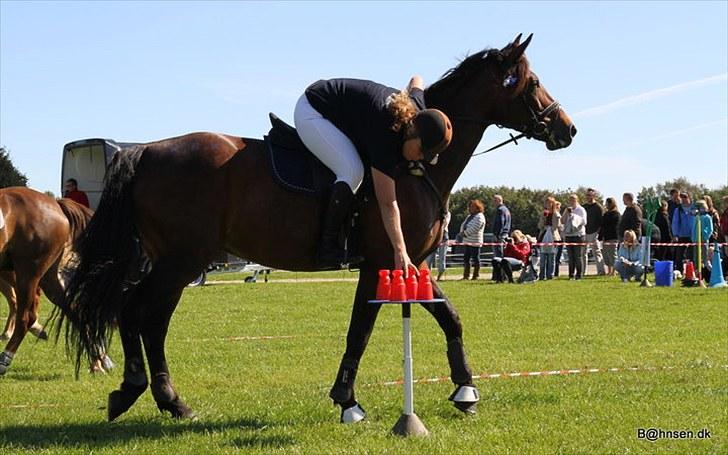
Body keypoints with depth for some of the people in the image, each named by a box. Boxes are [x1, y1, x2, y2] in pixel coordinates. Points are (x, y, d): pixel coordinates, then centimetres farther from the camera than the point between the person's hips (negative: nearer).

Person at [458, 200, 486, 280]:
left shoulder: (479, 217, -12)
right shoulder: (470, 216, 19)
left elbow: (473, 229, -21)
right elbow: (463, 225, 15)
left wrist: (464, 234, -16)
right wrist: (462, 233, -4)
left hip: (475, 242, -10)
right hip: (467, 242, 10)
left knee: (475, 259, -3)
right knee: (466, 258, 10)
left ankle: (475, 276, 2)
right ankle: (466, 275, 15)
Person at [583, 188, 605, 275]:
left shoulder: (598, 207, -3)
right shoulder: (584, 207, 16)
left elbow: (601, 221, -7)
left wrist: (600, 233, -15)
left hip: (594, 233, -6)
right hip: (585, 233, 6)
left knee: (597, 252, -6)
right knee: (582, 252, 5)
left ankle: (601, 271, -4)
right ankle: (582, 271, 9)